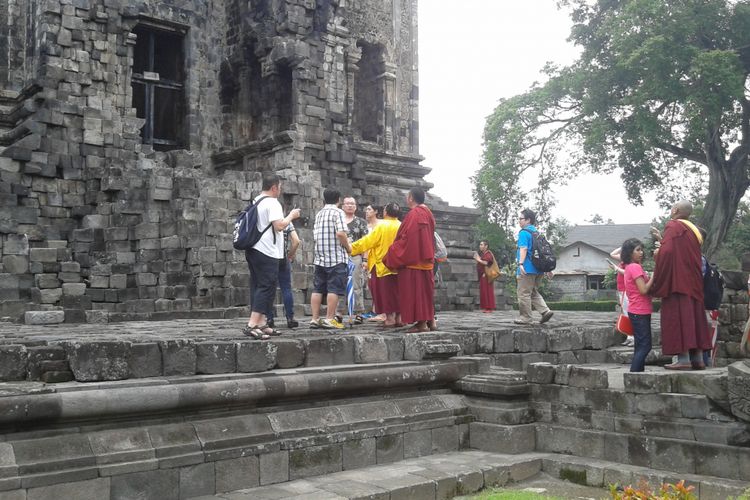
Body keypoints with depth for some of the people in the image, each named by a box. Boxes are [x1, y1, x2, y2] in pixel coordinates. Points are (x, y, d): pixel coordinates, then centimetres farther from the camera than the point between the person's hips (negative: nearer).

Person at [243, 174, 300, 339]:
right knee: (266, 287, -9)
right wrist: (291, 216, -4)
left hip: (252, 249, 10)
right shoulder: (272, 203, -11)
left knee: (257, 286, 10)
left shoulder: (255, 202, 17)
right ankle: (252, 325, -16)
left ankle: (261, 324, 12)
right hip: (267, 252, -10)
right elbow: (279, 226, -20)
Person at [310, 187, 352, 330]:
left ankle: (315, 319, 8)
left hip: (319, 257, 7)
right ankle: (329, 319, -8)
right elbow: (340, 233, -17)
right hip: (336, 257, -7)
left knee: (318, 289, 7)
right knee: (334, 289, -5)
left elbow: (315, 234, 15)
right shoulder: (338, 212, -6)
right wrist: (348, 247, -5)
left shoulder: (319, 214, 15)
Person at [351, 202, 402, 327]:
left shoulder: (382, 226, -12)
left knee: (385, 292, 1)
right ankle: (399, 318, 13)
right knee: (397, 291, 11)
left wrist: (351, 248, -4)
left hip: (383, 265, -5)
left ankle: (390, 318, 1)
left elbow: (368, 241, -12)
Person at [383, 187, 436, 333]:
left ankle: (422, 322, -5)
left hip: (413, 259, -9)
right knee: (425, 289, 14)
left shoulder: (413, 214, -16)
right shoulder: (427, 213, 11)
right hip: (426, 259, 9)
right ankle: (430, 320, 16)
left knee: (415, 290, -5)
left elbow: (405, 238, -19)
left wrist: (391, 256, -10)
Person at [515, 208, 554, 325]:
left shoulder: (524, 232, -9)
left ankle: (525, 317, 2)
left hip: (527, 268, -9)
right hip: (539, 269, 9)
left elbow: (523, 248, -22)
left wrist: (521, 263, -30)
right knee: (534, 292, 18)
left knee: (524, 293, -1)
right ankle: (545, 311, 4)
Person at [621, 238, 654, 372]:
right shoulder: (635, 267, -14)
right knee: (645, 346, -10)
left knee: (641, 346, 11)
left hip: (636, 312, 10)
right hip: (640, 312, -10)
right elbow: (644, 290, -20)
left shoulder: (629, 267, 15)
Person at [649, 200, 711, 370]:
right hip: (694, 283, 8)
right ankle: (698, 358, 10)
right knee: (694, 318, 9)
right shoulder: (693, 230, 18)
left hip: (677, 282, -8)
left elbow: (666, 251, -21)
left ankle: (683, 359, -11)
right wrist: (662, 250, 21)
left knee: (678, 318, -8)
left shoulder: (673, 226, -8)